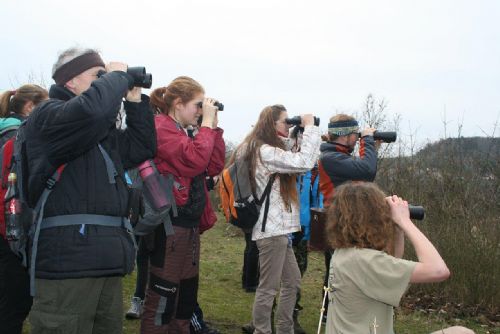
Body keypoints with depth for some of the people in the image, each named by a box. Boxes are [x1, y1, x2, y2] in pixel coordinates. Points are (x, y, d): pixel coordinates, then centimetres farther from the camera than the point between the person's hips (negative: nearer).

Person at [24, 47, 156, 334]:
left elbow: (143, 148, 23)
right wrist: (117, 75, -7)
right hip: (68, 259, -9)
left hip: (106, 260, 9)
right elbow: (92, 108, -26)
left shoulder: (104, 132, 24)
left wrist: (135, 101, 17)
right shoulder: (47, 116, -6)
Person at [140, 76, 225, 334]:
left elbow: (214, 166, 15)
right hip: (171, 225, -10)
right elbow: (195, 161, -24)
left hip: (190, 224, 10)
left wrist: (213, 127, 8)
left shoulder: (181, 132, 18)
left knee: (186, 296, 16)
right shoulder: (161, 127, -11)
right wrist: (207, 123, -13)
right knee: (162, 299, -3)